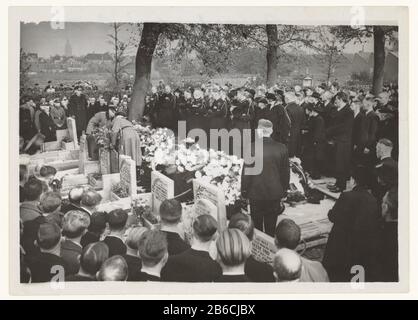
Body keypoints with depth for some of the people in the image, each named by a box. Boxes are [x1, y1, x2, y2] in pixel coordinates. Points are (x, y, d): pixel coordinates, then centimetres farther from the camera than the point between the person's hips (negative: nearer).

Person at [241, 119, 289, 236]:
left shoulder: (251, 148, -15)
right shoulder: (281, 148, -8)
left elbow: (246, 172, -9)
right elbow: (285, 172, 1)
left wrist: (244, 190, 3)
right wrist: (284, 190, 13)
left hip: (255, 193, -2)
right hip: (275, 193, 2)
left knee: (256, 224, 15)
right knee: (271, 226, 15)